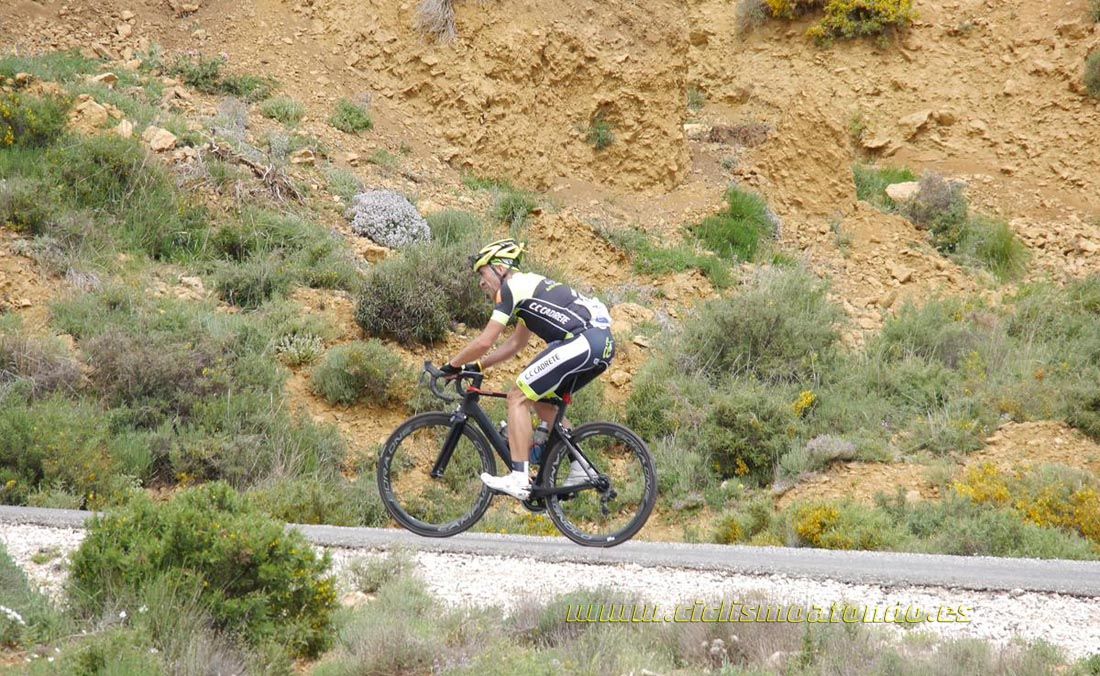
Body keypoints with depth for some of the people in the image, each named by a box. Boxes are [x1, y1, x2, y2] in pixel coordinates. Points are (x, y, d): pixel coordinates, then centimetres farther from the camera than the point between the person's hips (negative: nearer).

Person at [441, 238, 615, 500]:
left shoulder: (512, 287, -1)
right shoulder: (528, 285, 28)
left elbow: (484, 342, -4)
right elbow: (515, 344, 35)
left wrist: (451, 366, 10)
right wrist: (475, 367, 31)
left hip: (582, 341, -10)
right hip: (603, 343, 10)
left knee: (518, 398, -5)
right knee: (541, 400, 22)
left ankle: (519, 479, -11)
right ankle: (580, 469, 17)